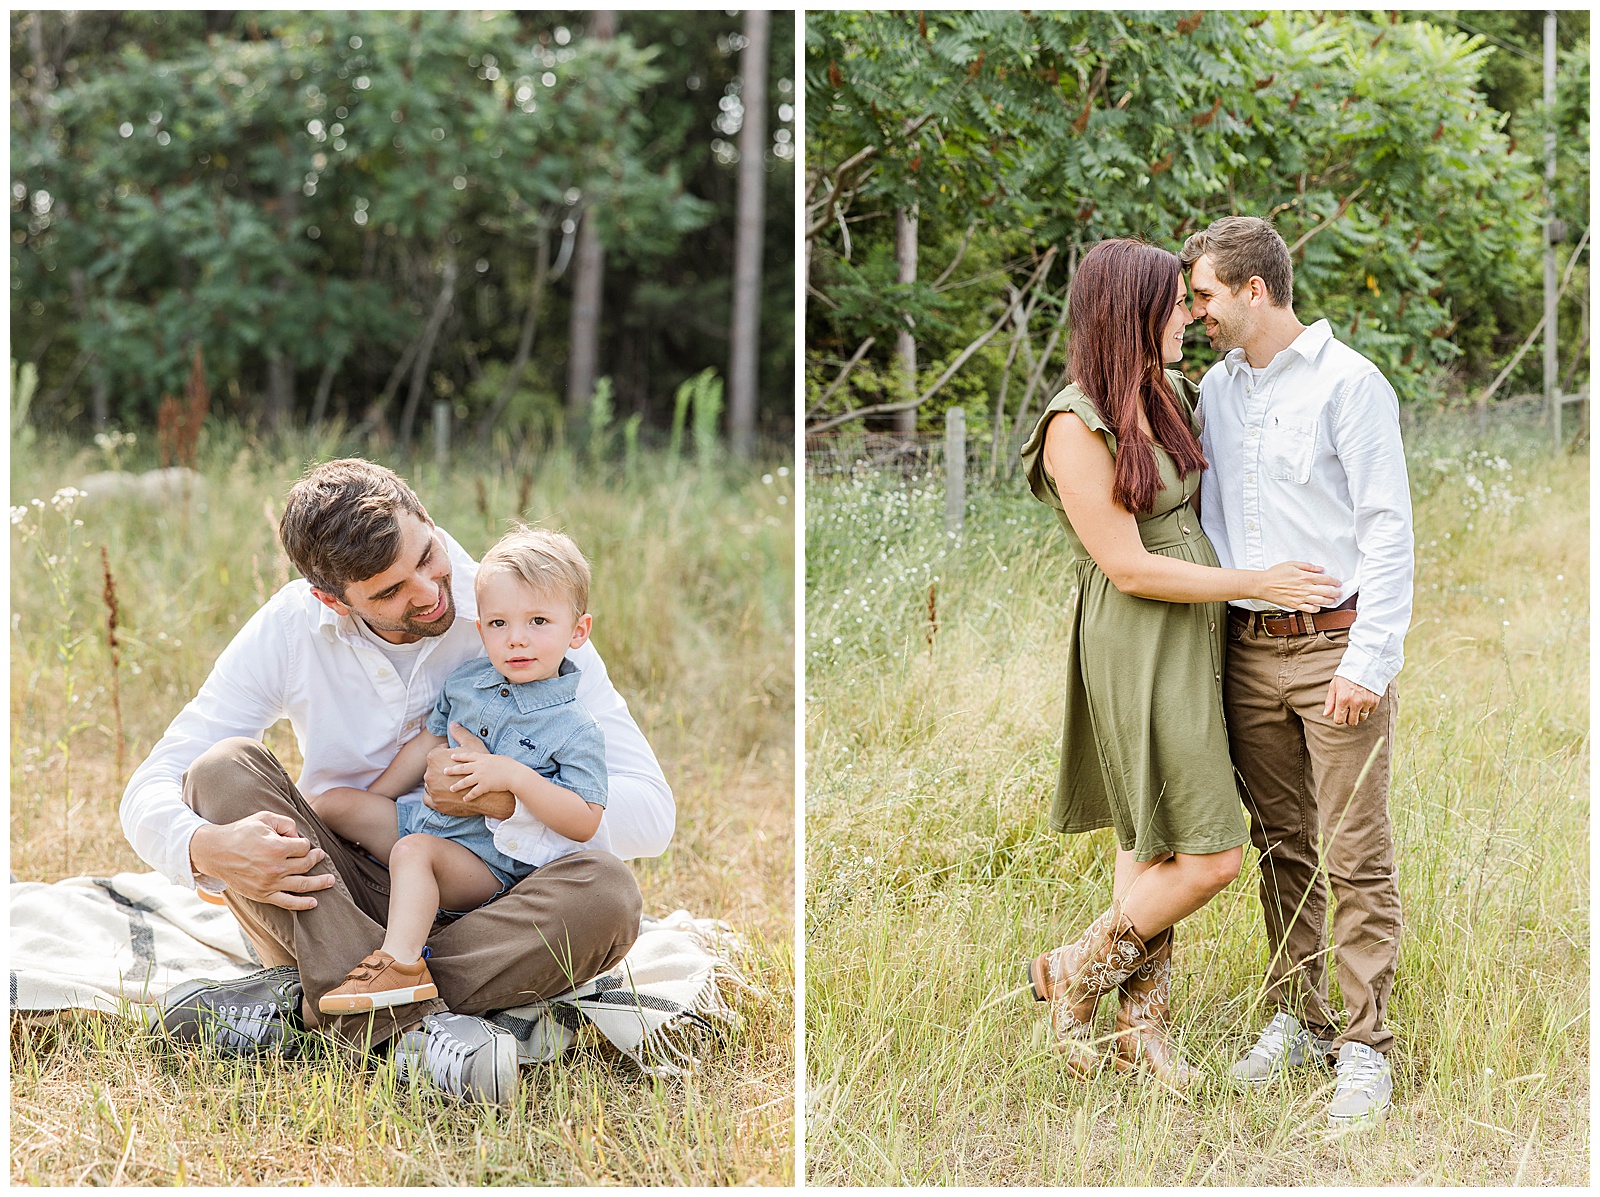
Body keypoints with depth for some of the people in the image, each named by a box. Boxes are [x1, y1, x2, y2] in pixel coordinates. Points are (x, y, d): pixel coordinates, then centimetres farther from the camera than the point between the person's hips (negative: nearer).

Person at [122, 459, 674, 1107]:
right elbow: (149, 793, -9)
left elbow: (650, 814, -14)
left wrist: (504, 798, -27)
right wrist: (206, 848, -32)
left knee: (606, 892, -32)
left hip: (480, 912, -1)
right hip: (337, 902, 1)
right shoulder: (291, 628, -8)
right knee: (224, 767, -24)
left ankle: (304, 998, -30)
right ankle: (411, 1027, -39)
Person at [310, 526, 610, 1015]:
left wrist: (513, 776, -29)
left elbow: (584, 823, -20)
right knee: (337, 802, 5)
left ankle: (402, 962, -47)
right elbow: (428, 742, 20)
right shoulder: (466, 681, 5)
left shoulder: (574, 729, -15)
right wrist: (370, 801, 23)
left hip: (489, 861, -8)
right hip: (427, 819, 8)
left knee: (414, 850, -34)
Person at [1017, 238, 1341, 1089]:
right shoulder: (1076, 428, -18)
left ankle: (1142, 1027, 20)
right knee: (1208, 859, -8)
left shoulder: (1168, 398, 7)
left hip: (1191, 639, 8)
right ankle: (1073, 976, 10)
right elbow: (1129, 569, -18)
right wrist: (1259, 585, -14)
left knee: (1151, 846, 12)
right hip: (1133, 648, -8)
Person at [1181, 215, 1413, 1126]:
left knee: (1357, 857, -4)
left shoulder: (1348, 382, -7)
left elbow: (1387, 529, -10)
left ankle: (1366, 1046, 1)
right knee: (1282, 846, 11)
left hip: (1335, 646, -6)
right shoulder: (1215, 389, 12)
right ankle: (1297, 1018, 21)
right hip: (1248, 650, 6)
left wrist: (1369, 659, -16)